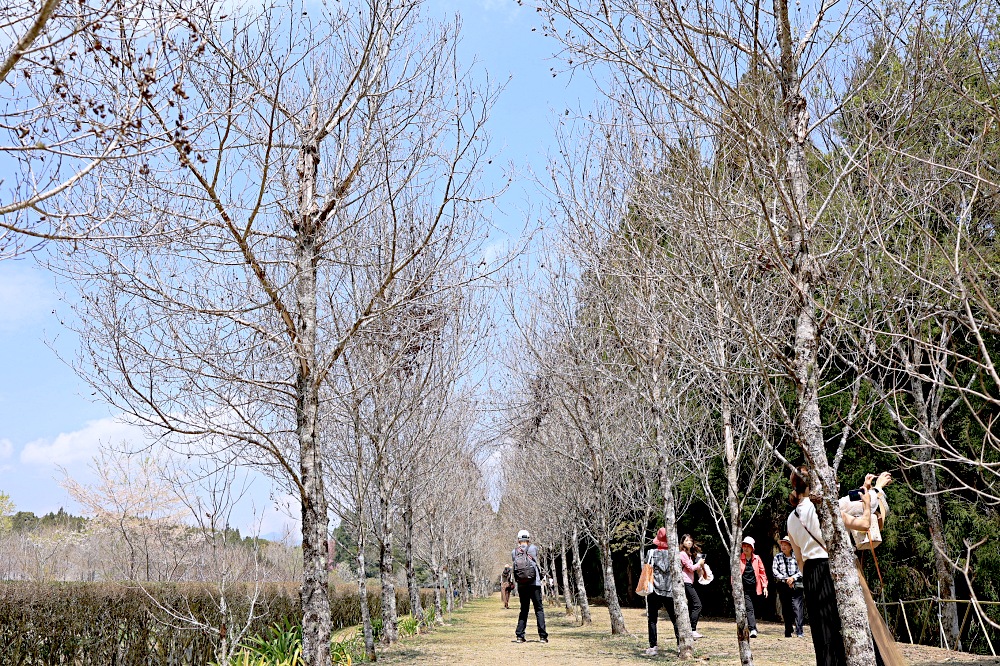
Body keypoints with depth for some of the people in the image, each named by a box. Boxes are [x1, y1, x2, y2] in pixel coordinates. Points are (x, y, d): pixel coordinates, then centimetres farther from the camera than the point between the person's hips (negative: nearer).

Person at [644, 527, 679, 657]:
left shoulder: (651, 553, -6)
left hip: (654, 591, -1)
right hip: (670, 591, 2)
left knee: (652, 620, 4)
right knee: (676, 619, 10)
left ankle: (653, 647, 0)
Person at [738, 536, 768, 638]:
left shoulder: (757, 558, 5)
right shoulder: (738, 559, -1)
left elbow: (762, 572, 10)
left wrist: (764, 586, 4)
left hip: (754, 588, 3)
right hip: (744, 588, -3)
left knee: (752, 609, 12)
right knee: (749, 608, -13)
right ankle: (753, 629, -21)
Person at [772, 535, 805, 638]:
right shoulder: (777, 557, 10)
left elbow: (801, 571, 2)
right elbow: (774, 571, 2)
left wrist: (793, 578, -11)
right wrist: (785, 579, -8)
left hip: (796, 586, -2)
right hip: (783, 586, 2)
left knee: (797, 608, -12)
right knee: (786, 610, 6)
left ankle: (799, 632, -15)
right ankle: (788, 632, 12)